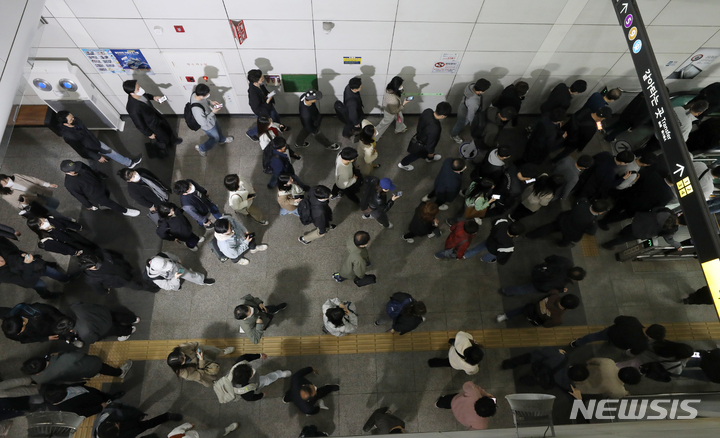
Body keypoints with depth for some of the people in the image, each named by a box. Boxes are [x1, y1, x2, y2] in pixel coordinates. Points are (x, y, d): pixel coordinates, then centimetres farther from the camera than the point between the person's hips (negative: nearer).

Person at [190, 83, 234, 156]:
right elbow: (204, 123, -31)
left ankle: (222, 140, 66)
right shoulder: (197, 110, -46)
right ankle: (201, 148, 46)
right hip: (208, 126, -7)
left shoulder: (195, 93, -24)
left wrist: (210, 102, -13)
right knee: (215, 138, 21)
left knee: (218, 129, 34)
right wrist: (213, 112, -29)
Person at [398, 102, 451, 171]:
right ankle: (403, 164, 51)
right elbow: (430, 143, -28)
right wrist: (431, 152, -8)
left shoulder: (427, 111, -25)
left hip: (419, 135, 7)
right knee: (416, 154, 26)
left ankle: (430, 158, 69)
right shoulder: (434, 129, -44)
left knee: (426, 150, 37)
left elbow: (419, 121, -3)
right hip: (421, 145, -7)